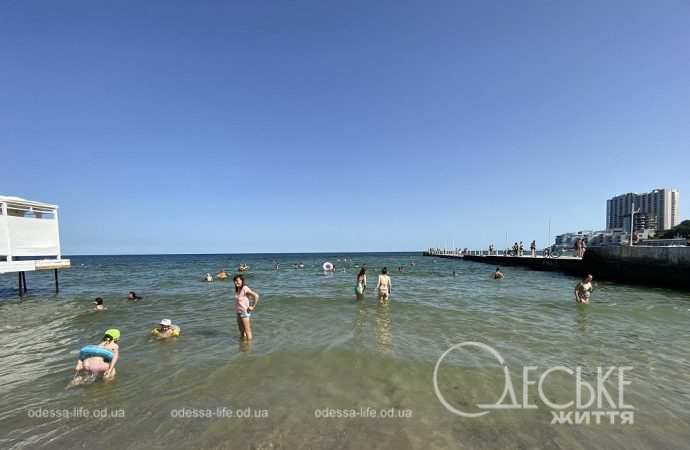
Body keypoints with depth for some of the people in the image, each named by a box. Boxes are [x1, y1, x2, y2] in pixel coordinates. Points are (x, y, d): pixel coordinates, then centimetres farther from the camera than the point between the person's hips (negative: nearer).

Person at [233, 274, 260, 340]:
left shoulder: (245, 288, -20)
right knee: (241, 330, 19)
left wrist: (253, 306, -20)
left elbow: (256, 296, -28)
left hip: (245, 312, -8)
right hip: (238, 312, 8)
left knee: (247, 331, 2)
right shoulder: (237, 289, 5)